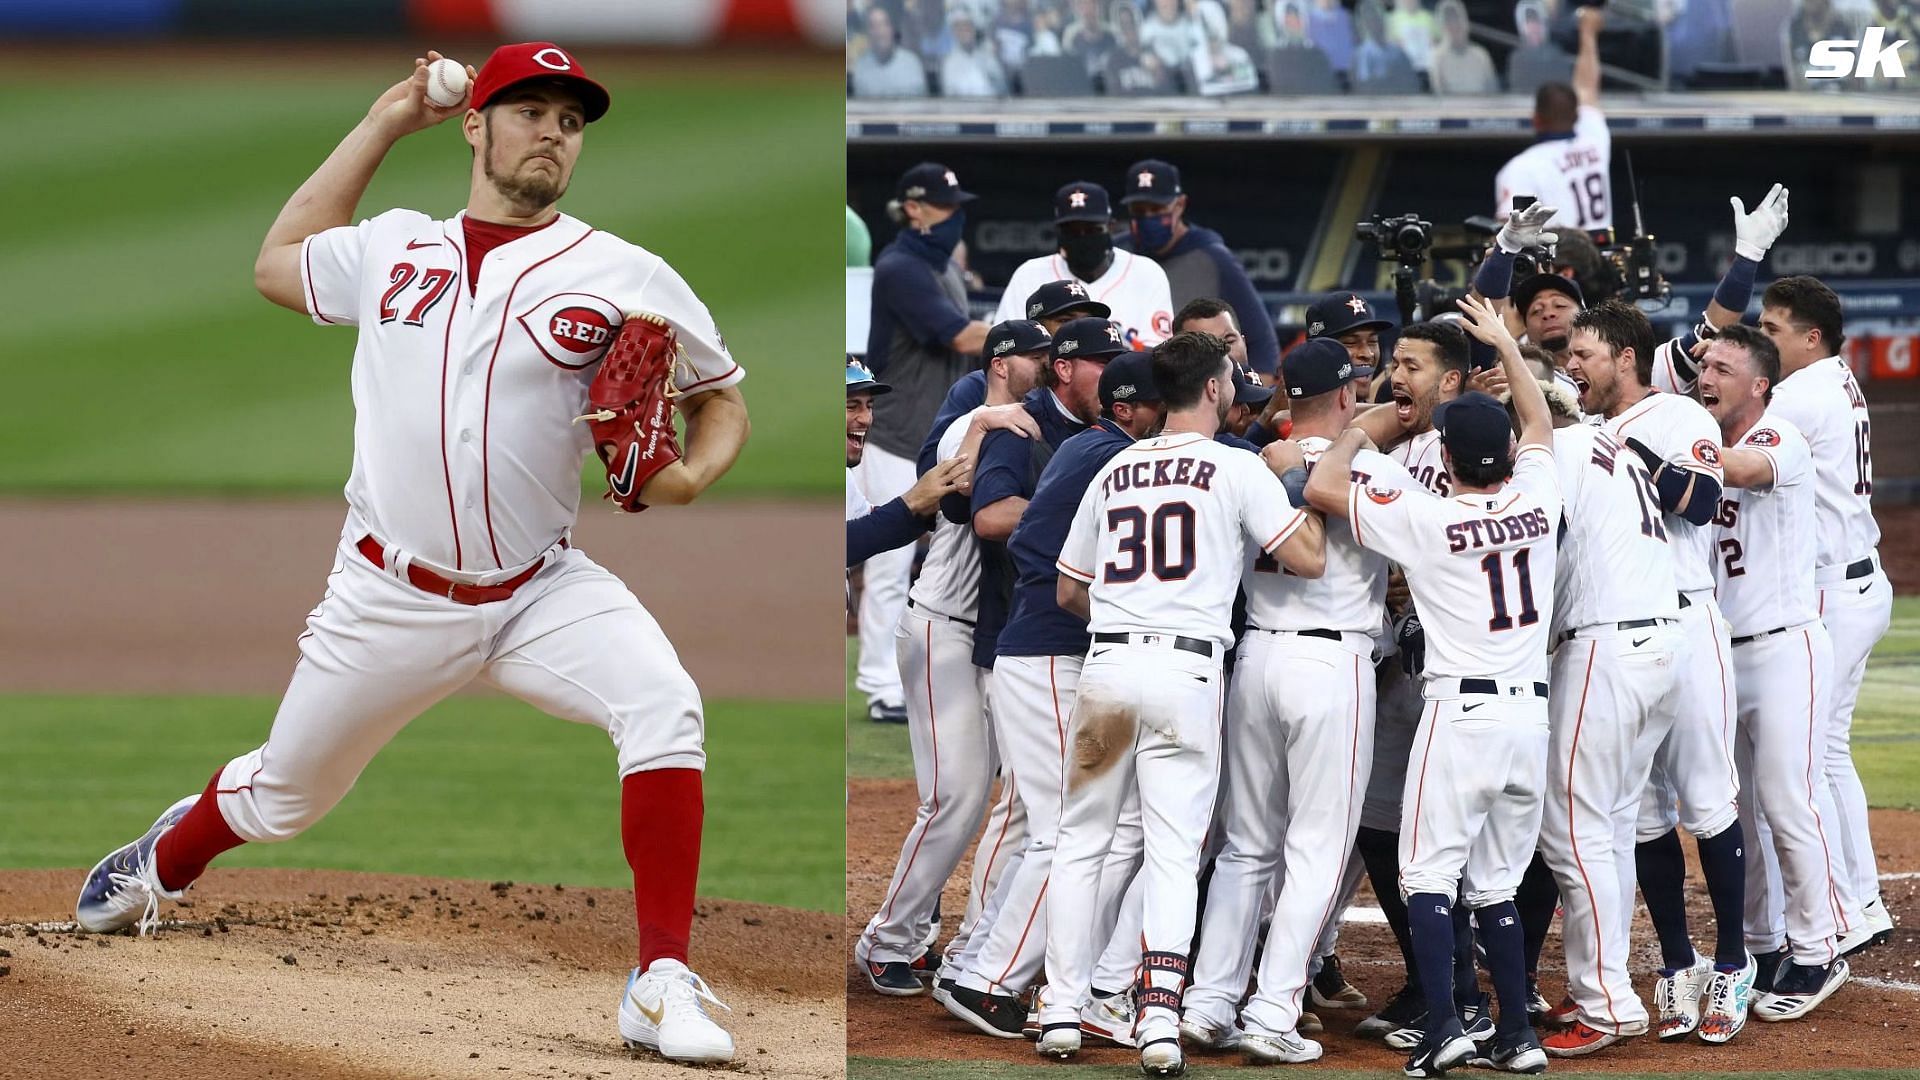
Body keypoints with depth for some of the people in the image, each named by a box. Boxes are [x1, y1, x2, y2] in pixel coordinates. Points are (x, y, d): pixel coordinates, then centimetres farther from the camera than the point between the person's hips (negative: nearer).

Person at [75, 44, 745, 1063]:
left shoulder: (624, 278, -3)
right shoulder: (392, 250, 5)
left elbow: (720, 398, 7)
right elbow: (278, 262, 24)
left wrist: (692, 474, -17)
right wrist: (383, 123, 19)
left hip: (539, 591, -1)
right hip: (388, 598, 1)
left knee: (663, 705, -29)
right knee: (282, 796, 14)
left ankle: (663, 984, -28)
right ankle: (163, 863, 50)